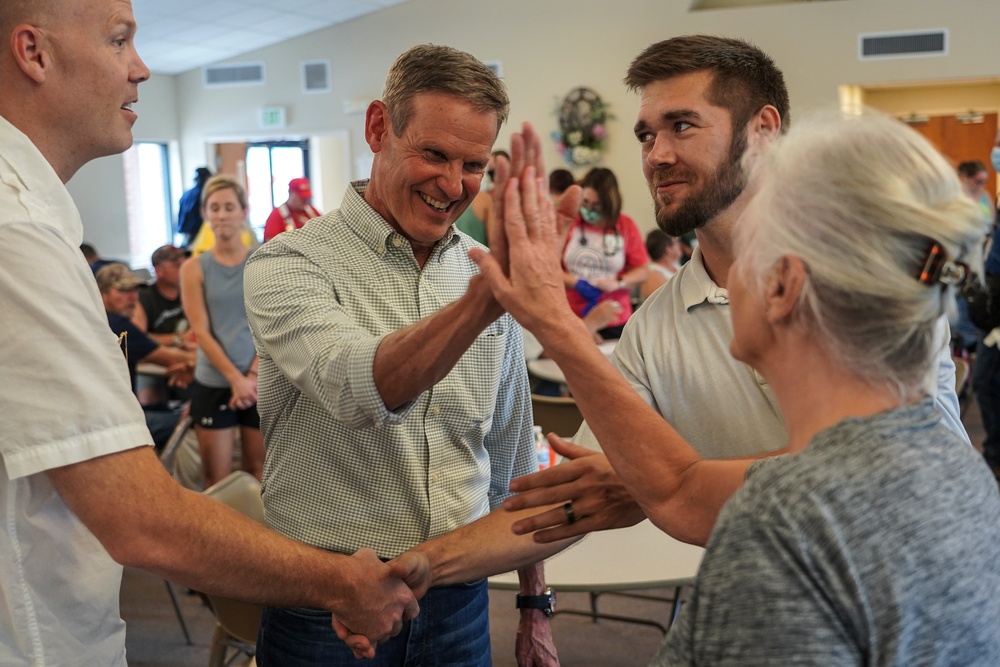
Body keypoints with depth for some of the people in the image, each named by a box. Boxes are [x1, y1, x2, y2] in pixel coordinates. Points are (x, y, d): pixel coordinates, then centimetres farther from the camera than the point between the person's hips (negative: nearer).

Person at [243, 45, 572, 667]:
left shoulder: (487, 274, 3)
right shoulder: (288, 265, -12)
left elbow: (515, 458, 10)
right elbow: (363, 390, -32)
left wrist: (535, 606, 12)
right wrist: (484, 299, -47)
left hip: (460, 605, 4)